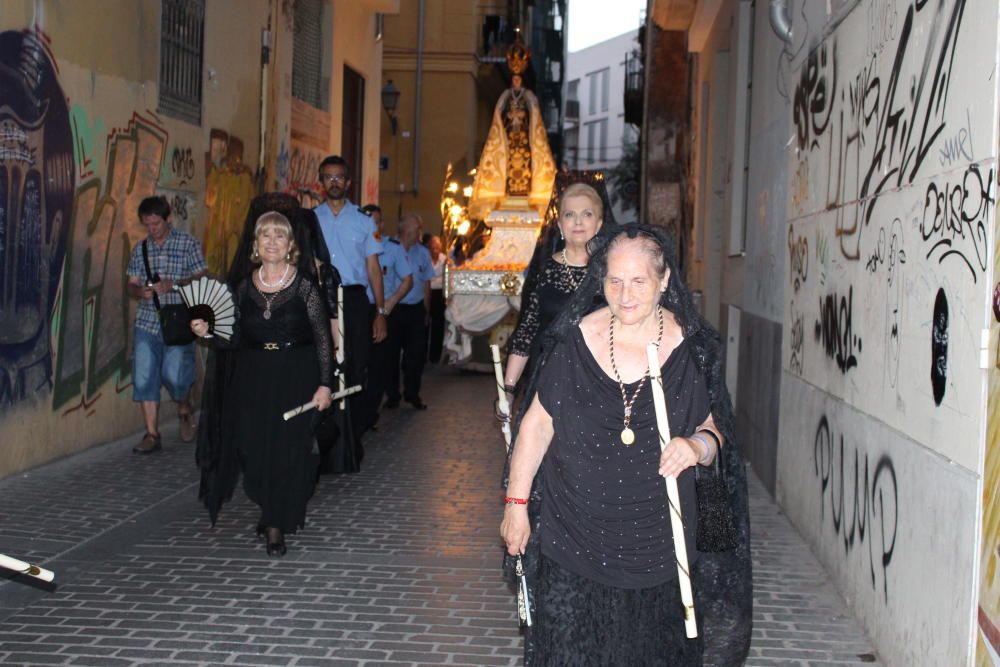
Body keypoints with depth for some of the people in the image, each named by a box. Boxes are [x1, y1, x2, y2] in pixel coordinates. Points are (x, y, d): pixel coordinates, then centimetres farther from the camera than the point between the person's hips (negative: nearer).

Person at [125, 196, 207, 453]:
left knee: (174, 375, -11)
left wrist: (173, 285, -18)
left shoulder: (188, 243, 1)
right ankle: (152, 435, 8)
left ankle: (185, 411, 22)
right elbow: (131, 285, 14)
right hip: (146, 323, 4)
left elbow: (202, 279, -2)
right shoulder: (140, 249, 12)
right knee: (144, 377, -1)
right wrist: (140, 291, -10)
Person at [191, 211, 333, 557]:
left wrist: (325, 384, -9)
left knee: (290, 450, -4)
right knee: (255, 449, 0)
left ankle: (277, 527, 10)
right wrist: (207, 332, -6)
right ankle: (272, 513, 25)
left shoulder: (305, 285, -5)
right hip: (253, 378, 3)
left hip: (297, 378, -3)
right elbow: (236, 339, 11)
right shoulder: (245, 287, 6)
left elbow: (323, 338, -4)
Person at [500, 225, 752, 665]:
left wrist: (699, 445, -18)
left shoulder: (692, 348, -3)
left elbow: (713, 427, 6)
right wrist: (516, 504, 0)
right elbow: (538, 423, 1)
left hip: (657, 542, 1)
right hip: (574, 538, 0)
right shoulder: (575, 339, -5)